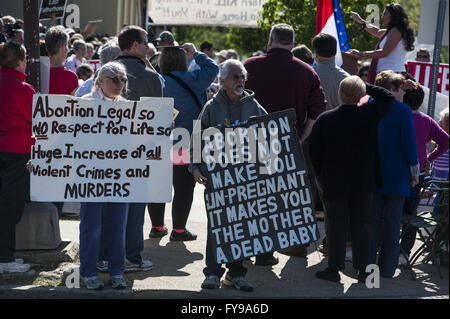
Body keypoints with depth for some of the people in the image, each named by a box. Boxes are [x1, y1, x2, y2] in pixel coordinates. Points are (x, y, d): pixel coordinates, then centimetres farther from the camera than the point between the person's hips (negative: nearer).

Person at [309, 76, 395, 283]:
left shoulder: (325, 120, -9)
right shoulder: (370, 116, -8)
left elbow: (314, 152, -3)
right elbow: (388, 97, 11)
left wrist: (322, 176, 11)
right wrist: (366, 87, 7)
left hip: (334, 183, -1)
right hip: (364, 183, 1)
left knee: (337, 227, 5)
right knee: (362, 225, 8)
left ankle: (334, 269, 10)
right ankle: (363, 269, 11)